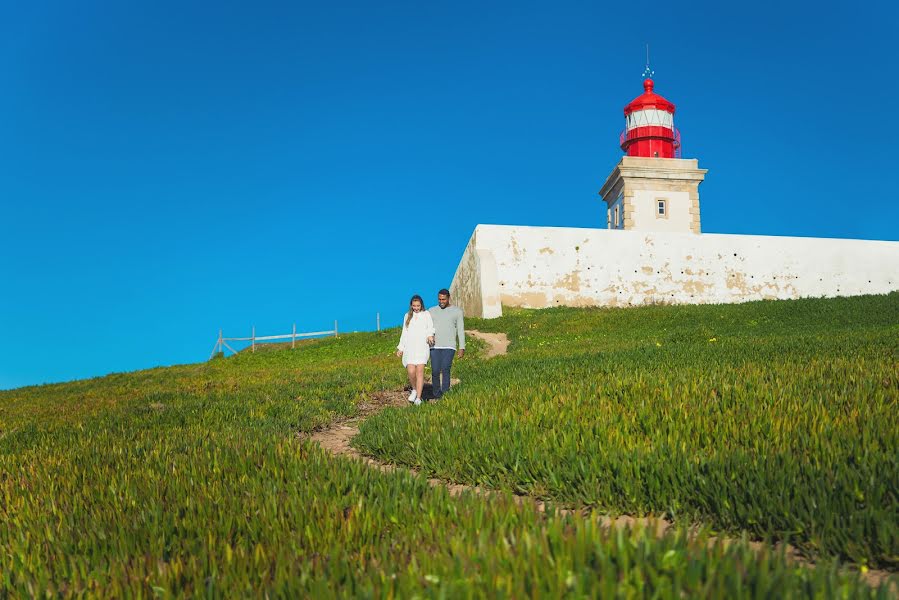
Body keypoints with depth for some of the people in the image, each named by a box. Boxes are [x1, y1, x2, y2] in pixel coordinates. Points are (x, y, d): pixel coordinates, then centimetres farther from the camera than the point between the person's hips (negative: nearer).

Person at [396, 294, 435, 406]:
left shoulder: (426, 314, 12)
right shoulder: (407, 316, 19)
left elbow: (430, 327, 2)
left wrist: (430, 335, -19)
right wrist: (400, 348, 16)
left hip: (422, 346, -2)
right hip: (409, 347, 2)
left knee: (420, 370, -14)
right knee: (411, 371, -14)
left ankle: (418, 398, -12)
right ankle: (414, 390, 13)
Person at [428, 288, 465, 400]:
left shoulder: (457, 311, 5)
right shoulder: (432, 311, 12)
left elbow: (461, 331, 4)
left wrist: (462, 348, -3)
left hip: (449, 347, -2)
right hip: (435, 346, 2)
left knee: (445, 370, -15)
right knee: (435, 372, -3)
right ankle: (437, 395, 14)